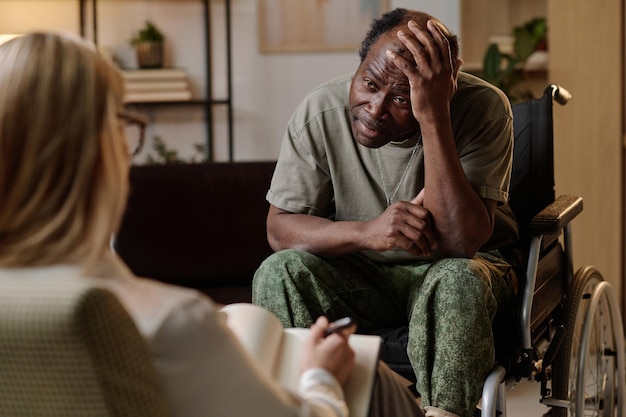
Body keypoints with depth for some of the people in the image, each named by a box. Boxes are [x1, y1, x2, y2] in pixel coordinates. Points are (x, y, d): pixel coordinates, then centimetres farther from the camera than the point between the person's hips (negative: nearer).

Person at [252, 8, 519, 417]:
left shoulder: (482, 108, -22)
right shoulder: (321, 111, -15)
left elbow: (461, 243, -31)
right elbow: (280, 230, -12)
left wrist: (434, 116, -38)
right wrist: (367, 232, -31)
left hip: (458, 268, -2)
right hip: (357, 274, 2)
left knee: (457, 281, -36)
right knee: (277, 274, -25)